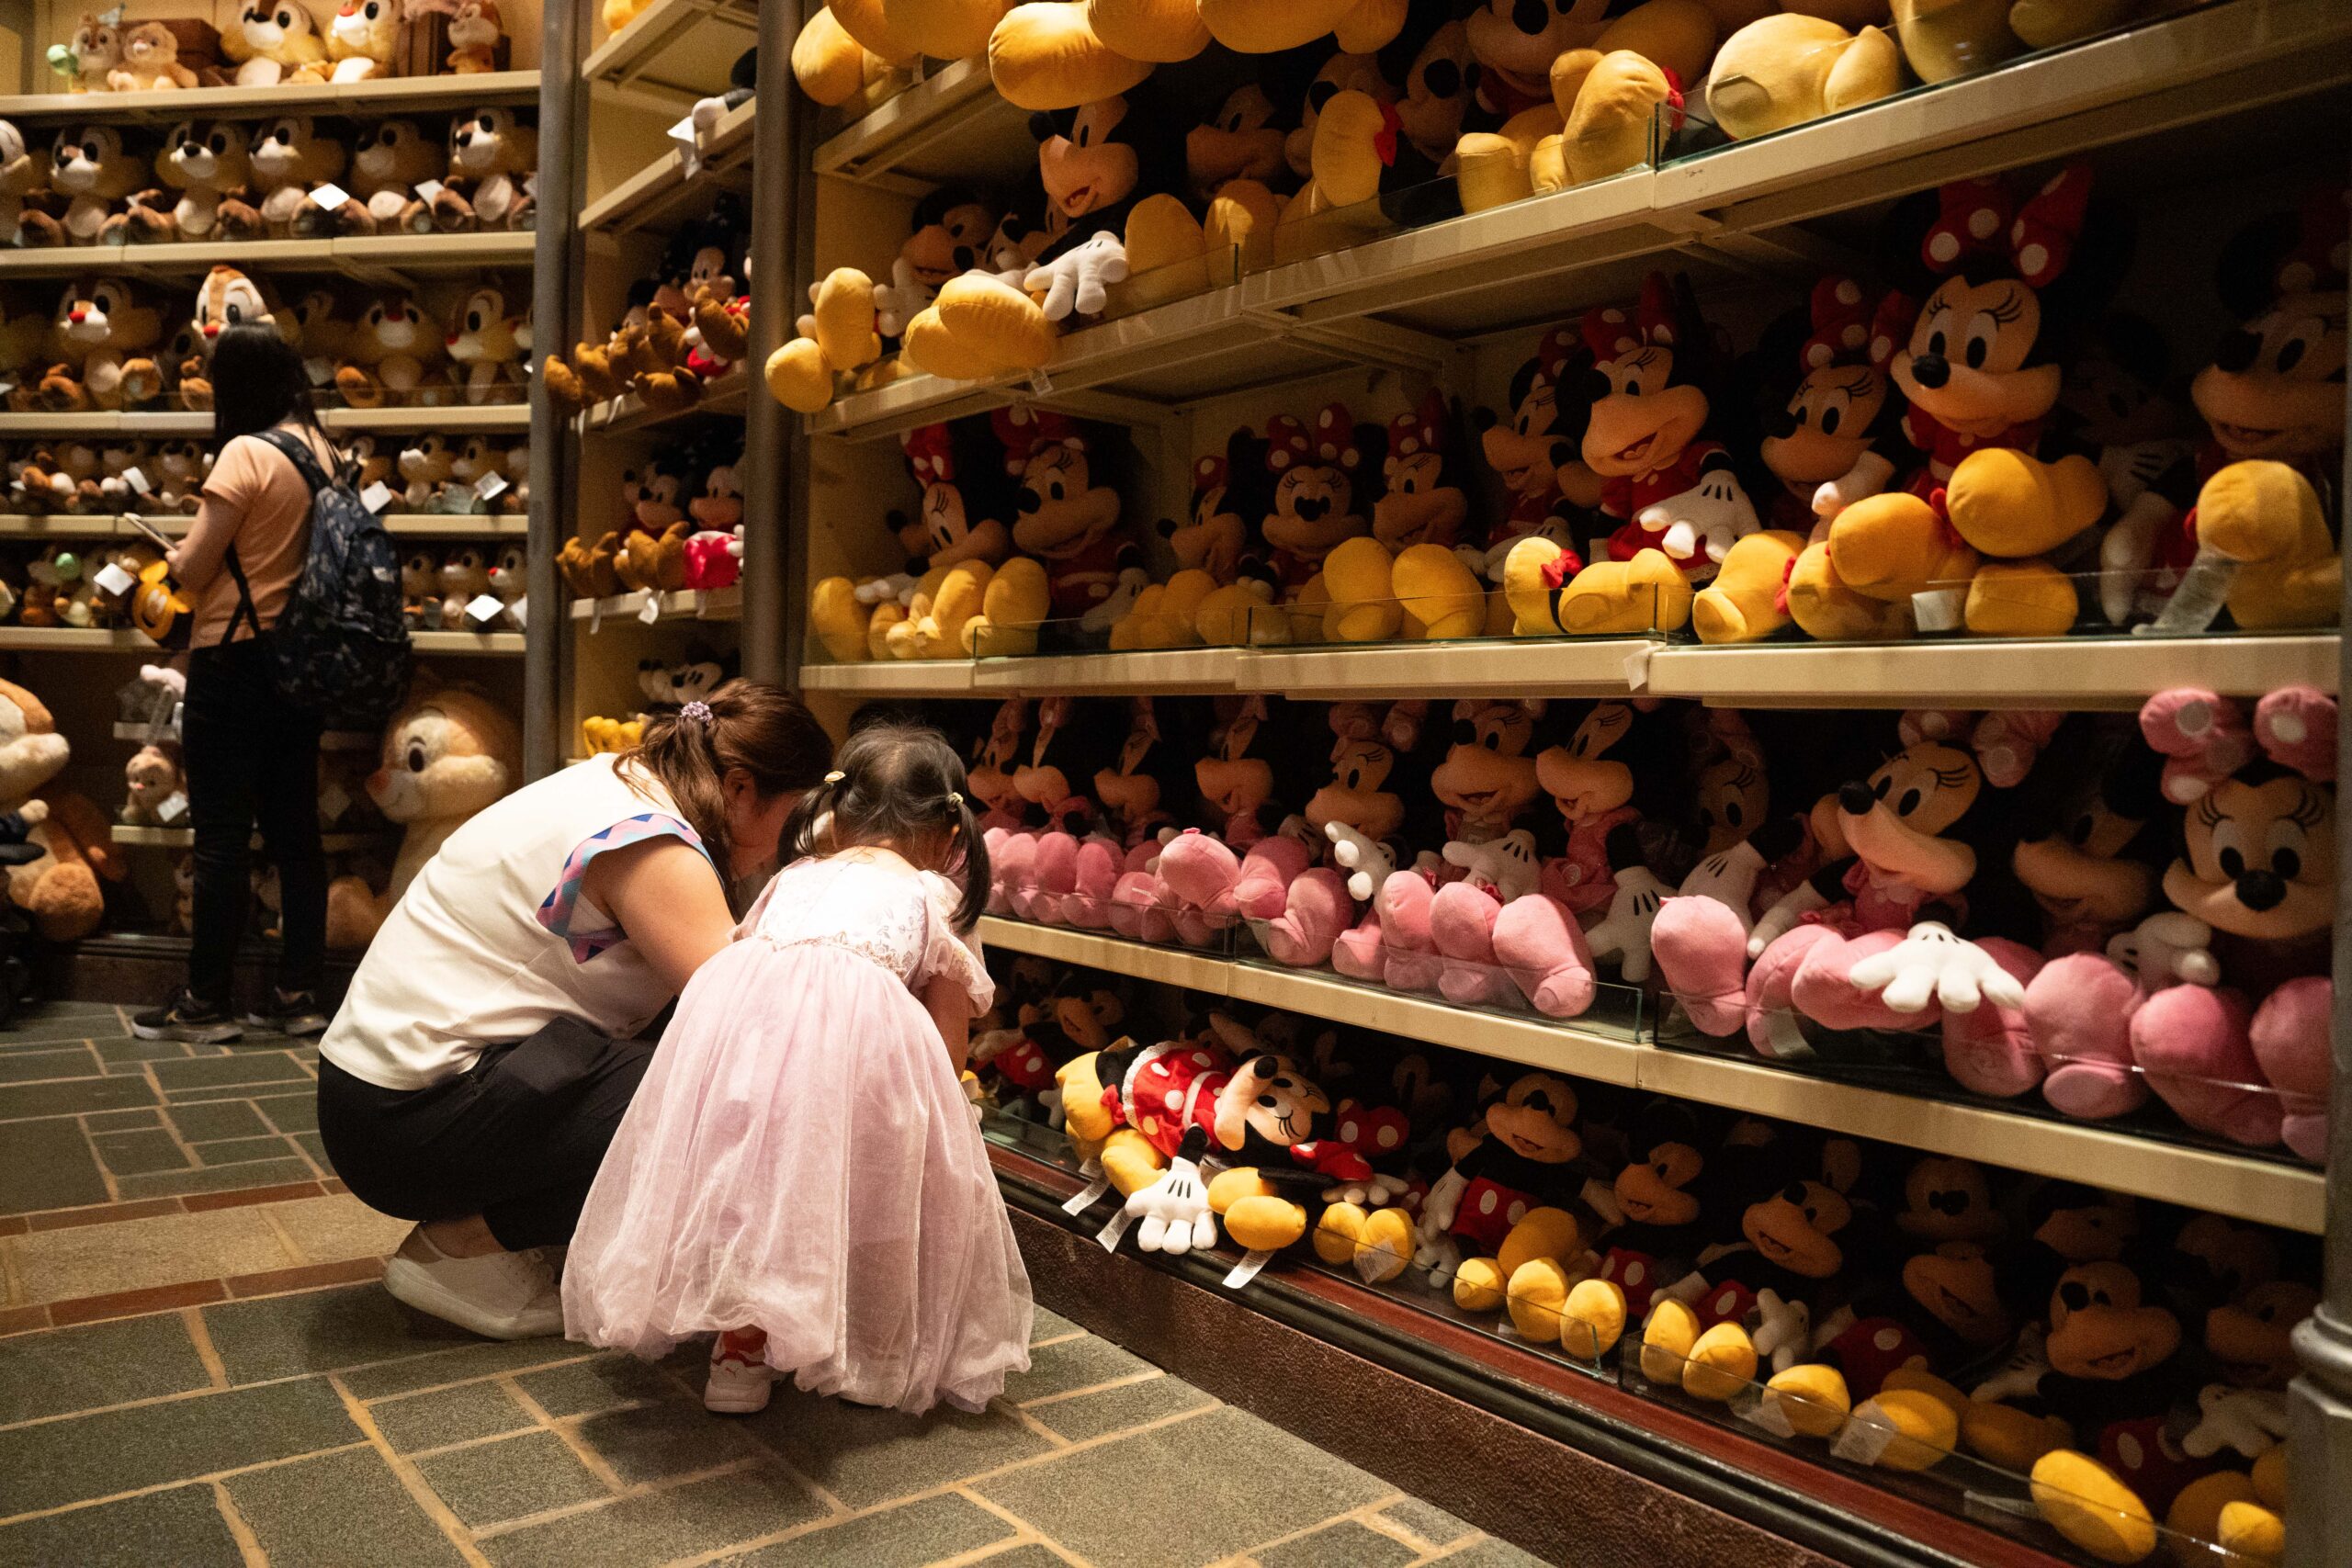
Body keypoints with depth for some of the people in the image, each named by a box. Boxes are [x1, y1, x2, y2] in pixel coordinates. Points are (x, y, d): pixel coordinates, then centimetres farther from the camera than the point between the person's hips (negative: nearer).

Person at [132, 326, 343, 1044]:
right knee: (295, 830, 9)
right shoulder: (321, 449, 7)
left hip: (235, 663, -7)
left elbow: (193, 571, -13)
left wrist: (180, 554, 7)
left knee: (222, 837, 0)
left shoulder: (245, 453, -14)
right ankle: (299, 993, 13)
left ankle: (205, 1003, 7)